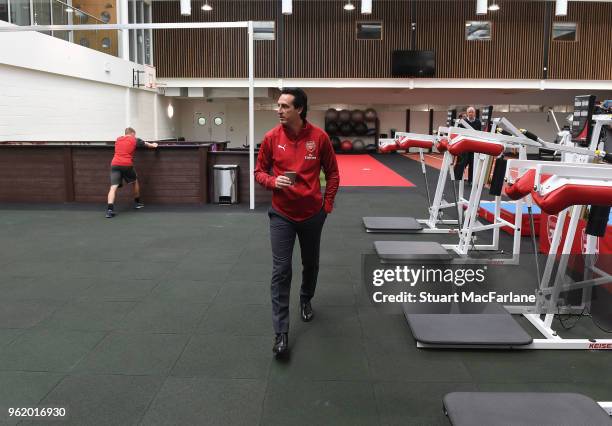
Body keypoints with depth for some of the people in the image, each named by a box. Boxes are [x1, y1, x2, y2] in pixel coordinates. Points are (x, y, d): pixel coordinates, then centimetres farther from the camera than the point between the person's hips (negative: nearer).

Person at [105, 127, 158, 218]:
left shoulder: (118, 139, 21)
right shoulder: (134, 140, 10)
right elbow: (145, 144, 28)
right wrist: (153, 145, 49)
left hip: (115, 164, 2)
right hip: (127, 165, -2)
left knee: (113, 187, -7)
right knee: (135, 181, 24)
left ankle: (110, 209, -24)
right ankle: (137, 203, 35)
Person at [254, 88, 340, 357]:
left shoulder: (319, 137, -10)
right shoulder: (272, 138, -8)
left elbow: (332, 172, 2)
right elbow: (259, 171, 1)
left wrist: (328, 204, -1)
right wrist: (273, 181, -19)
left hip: (312, 213, 1)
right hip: (282, 215, -1)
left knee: (310, 264, 19)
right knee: (281, 271, -6)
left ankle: (306, 301, 49)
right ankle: (281, 333, 0)